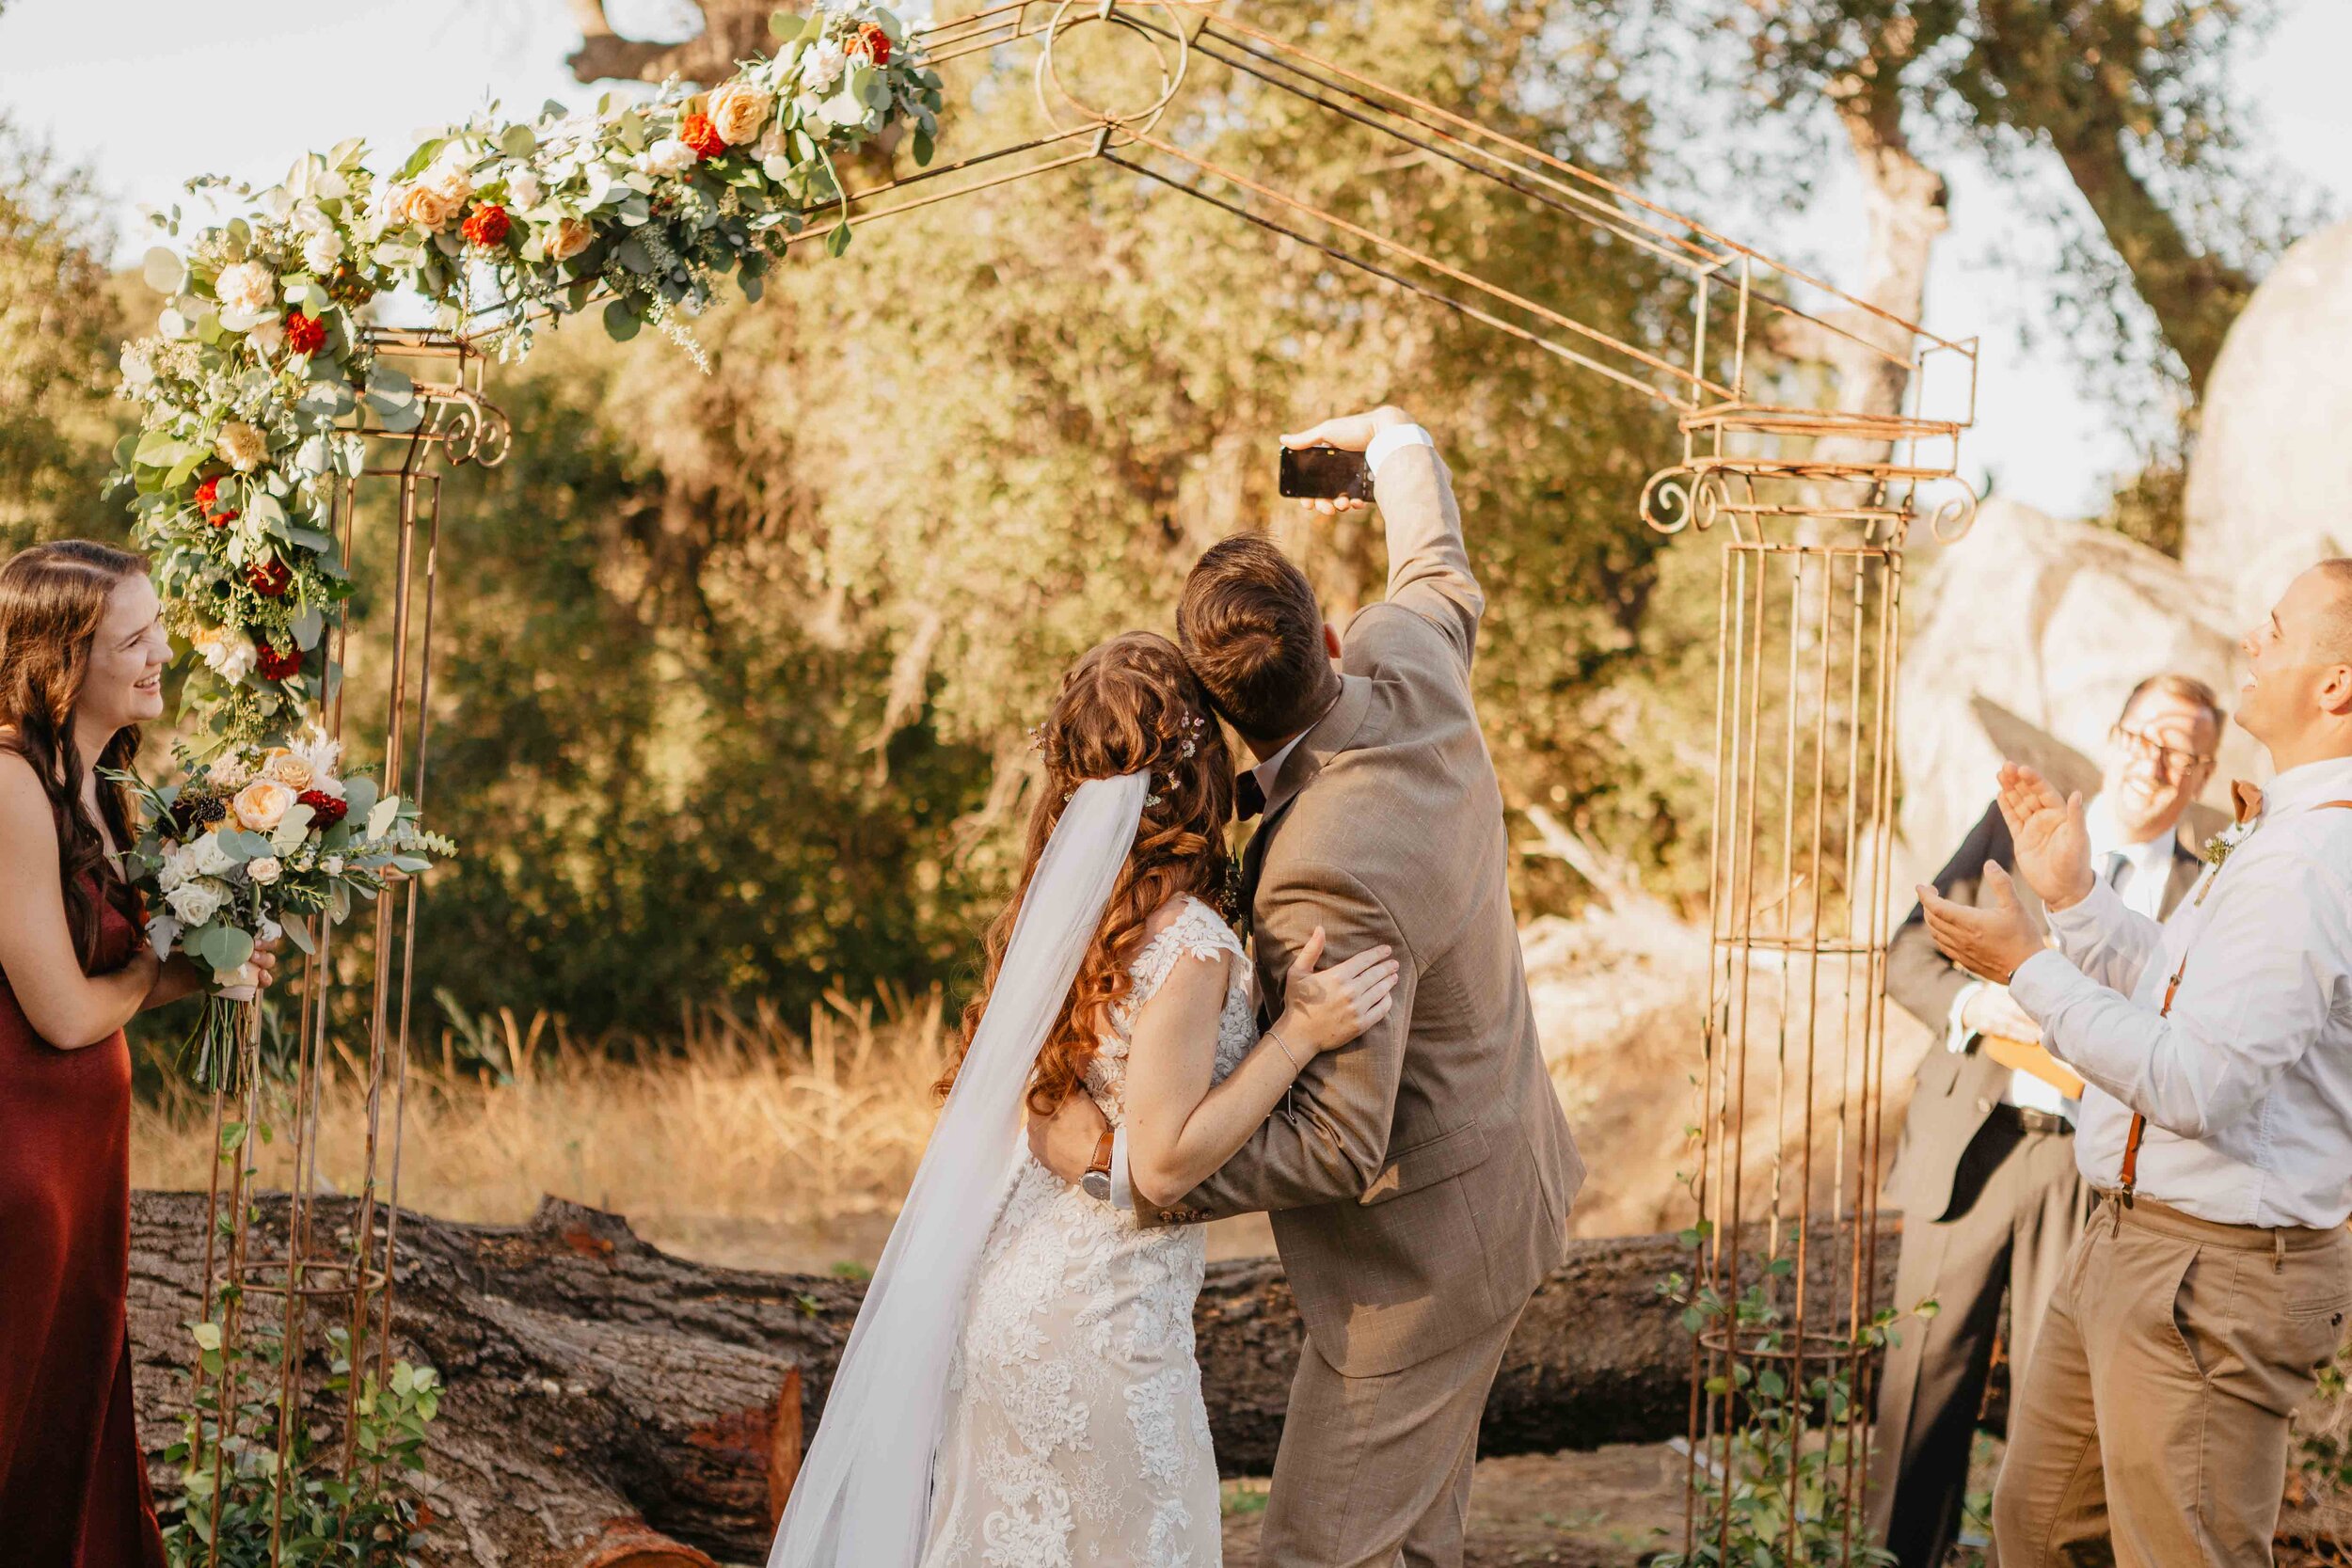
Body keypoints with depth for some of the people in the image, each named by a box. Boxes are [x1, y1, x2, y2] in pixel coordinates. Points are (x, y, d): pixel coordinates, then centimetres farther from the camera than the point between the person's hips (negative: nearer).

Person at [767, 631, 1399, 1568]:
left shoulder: (1071, 906, 1)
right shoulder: (1188, 947, -23)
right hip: (1097, 1317, -8)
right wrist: (1301, 1033, -22)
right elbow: (1166, 1160, -22)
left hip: (1017, 1279, 8)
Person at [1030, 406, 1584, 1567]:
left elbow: (1341, 1145, -30)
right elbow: (1441, 580, 17)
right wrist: (1394, 446, 36)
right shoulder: (1409, 662, -11)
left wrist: (1118, 1160, -28)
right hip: (1497, 1174, 10)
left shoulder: (1329, 879, -35)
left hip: (1423, 1244, -10)